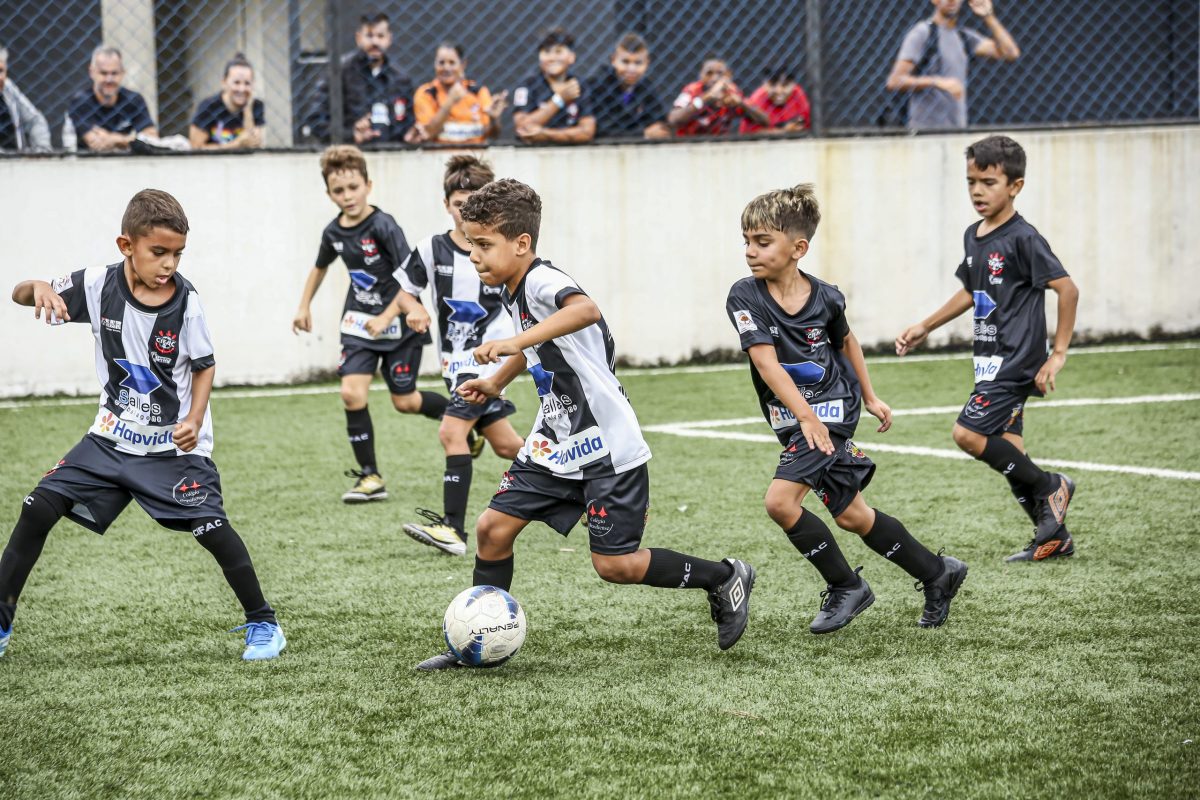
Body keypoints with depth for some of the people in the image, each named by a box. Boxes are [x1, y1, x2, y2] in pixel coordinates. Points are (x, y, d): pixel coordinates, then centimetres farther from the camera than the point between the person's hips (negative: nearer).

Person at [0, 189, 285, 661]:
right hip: (112, 439, 3)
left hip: (175, 446, -3)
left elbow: (205, 366, -2)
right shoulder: (99, 286, -12)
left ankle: (263, 624, 6)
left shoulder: (186, 302, -17)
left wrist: (194, 419, -19)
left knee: (212, 528, -14)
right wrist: (39, 289, -26)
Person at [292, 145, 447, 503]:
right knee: (352, 393, -12)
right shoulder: (333, 232, 1)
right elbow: (320, 266, 24)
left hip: (398, 323, -5)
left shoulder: (383, 226, -19)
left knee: (404, 401, 2)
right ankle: (371, 477, -3)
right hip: (360, 324, 5)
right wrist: (304, 306, 22)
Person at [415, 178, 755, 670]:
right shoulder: (513, 293, 8)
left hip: (607, 446, -9)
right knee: (493, 528, 0)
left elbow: (584, 310, -46)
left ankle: (724, 578, 14)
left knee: (615, 564, -6)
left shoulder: (542, 281, -21)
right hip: (555, 444, 9)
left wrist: (514, 343, -52)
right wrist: (497, 381, 27)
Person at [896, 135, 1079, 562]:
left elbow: (1067, 290, -15)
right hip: (991, 361, 8)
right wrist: (924, 327, 24)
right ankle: (1054, 537, 17)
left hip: (1016, 361, -8)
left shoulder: (1022, 238, -14)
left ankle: (1051, 487, -1)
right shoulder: (973, 236, 11)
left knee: (968, 434, -16)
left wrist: (1057, 355, -16)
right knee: (1007, 449, 8)